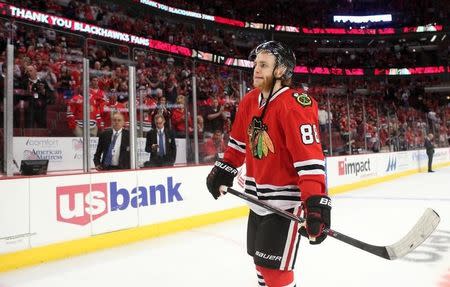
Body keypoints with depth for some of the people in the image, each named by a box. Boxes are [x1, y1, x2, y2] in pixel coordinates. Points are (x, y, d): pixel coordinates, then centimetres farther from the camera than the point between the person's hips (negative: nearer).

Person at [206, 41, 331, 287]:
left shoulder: (295, 105, -21)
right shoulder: (249, 102, 3)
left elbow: (310, 156, -28)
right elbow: (239, 141, 17)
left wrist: (316, 204, -34)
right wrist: (223, 169, 14)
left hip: (284, 199, -8)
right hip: (259, 198, 8)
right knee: (260, 260, 21)